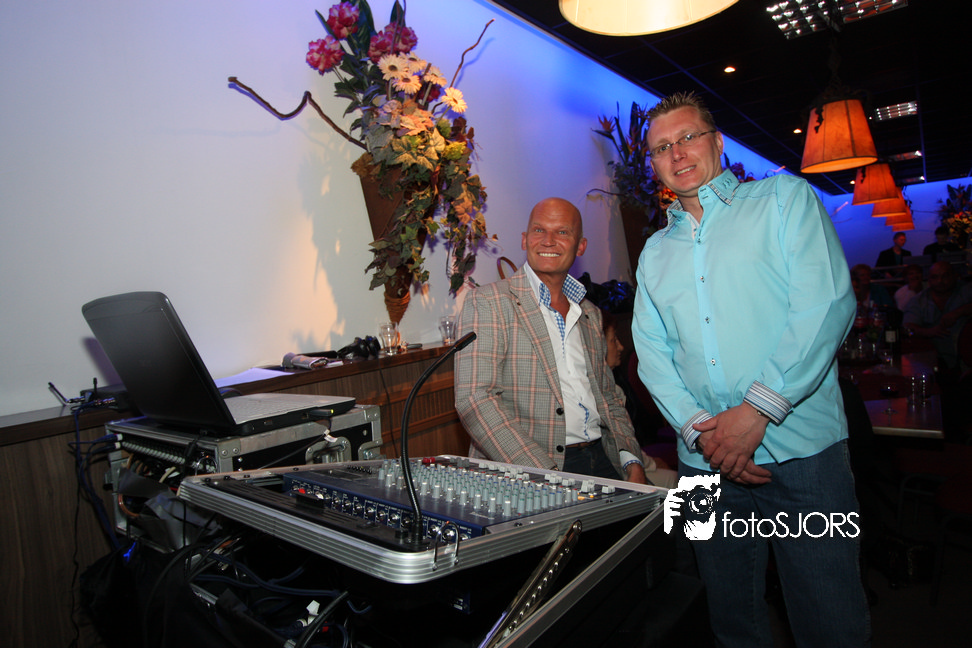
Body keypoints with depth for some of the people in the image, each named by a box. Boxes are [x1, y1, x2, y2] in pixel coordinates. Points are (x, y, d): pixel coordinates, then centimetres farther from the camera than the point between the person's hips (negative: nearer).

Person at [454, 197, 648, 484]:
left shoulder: (591, 314, 17)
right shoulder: (486, 302, -3)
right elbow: (474, 398, -13)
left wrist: (632, 462, 4)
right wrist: (544, 477, -20)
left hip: (601, 461, 6)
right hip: (527, 472, -5)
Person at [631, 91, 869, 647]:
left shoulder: (784, 198, 3)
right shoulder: (655, 253, 14)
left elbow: (826, 305, -10)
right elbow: (653, 353, 7)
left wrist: (758, 409, -17)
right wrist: (696, 427, -9)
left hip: (803, 451, -3)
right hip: (705, 460, 4)